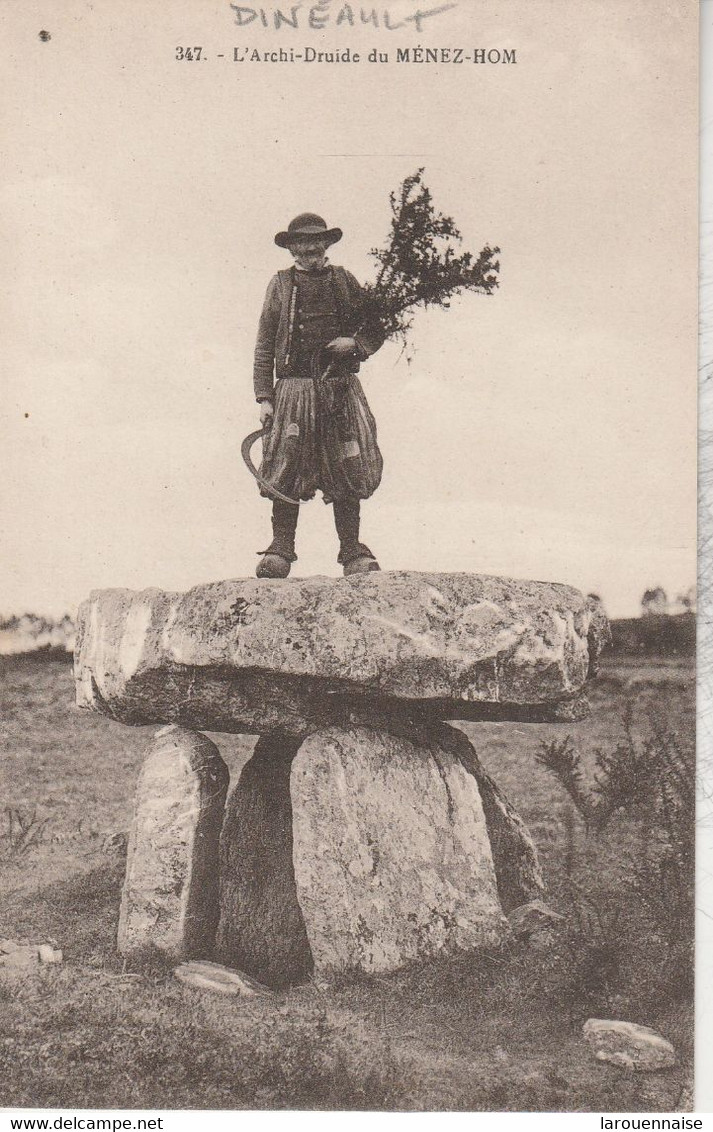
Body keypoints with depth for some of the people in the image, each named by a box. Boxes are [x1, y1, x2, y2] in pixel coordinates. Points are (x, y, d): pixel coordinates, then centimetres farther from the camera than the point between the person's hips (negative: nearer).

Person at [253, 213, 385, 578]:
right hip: (293, 388, -1)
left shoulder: (344, 280, 13)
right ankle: (281, 549, 4)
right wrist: (264, 397, -1)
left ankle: (352, 552, 8)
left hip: (341, 388, 1)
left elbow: (375, 329, 18)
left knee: (347, 472, 0)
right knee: (285, 472, -5)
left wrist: (355, 343, -5)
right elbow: (264, 345, 7)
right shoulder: (281, 284, 10)